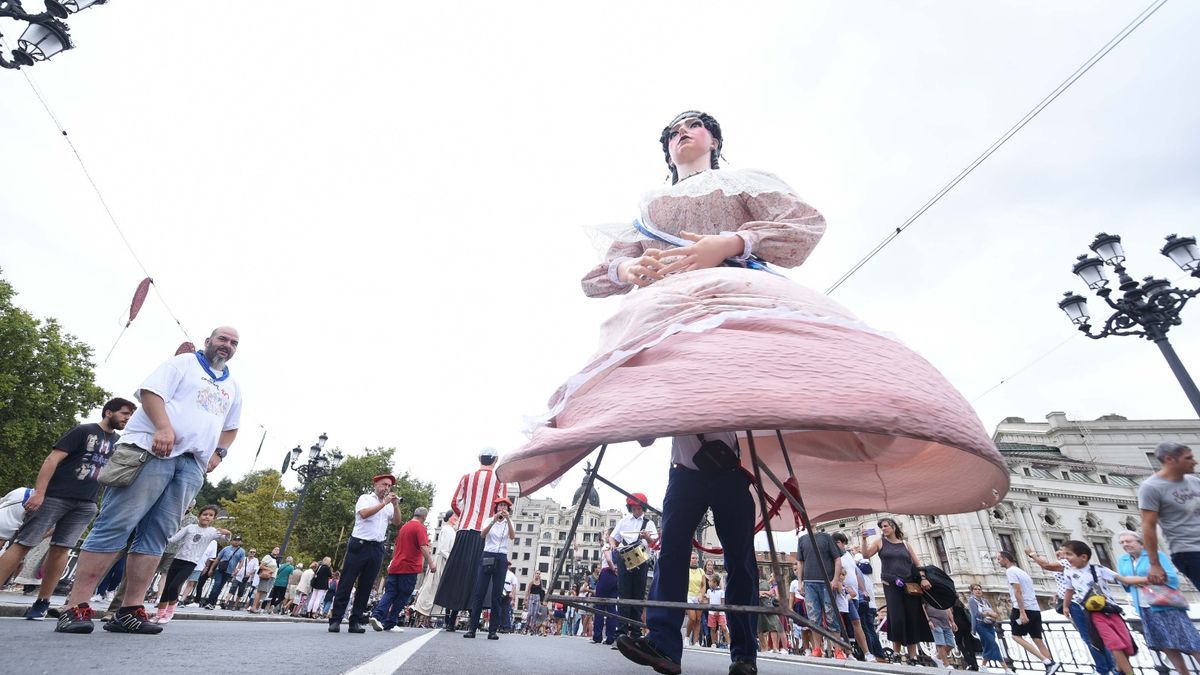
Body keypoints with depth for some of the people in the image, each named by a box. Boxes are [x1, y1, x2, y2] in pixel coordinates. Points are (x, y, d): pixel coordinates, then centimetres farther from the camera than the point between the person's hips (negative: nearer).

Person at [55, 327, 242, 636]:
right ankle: (75, 608, -3)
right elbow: (151, 391, -6)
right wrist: (164, 427, -21)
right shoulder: (183, 362, 8)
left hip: (193, 464, 5)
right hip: (152, 449, -5)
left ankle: (130, 611, 3)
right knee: (115, 525, -8)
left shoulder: (233, 387, 25)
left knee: (156, 535, 2)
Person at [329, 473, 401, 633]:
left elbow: (397, 522, 4)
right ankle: (335, 619, 5)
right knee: (346, 583, -1)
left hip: (377, 549, 4)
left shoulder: (389, 505, 15)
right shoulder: (366, 498, 2)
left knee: (365, 586, 6)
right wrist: (384, 503, -18)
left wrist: (395, 505, -9)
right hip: (359, 545, -4)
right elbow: (364, 513, -18)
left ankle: (356, 621, 11)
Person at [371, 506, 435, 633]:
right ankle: (390, 623, 7)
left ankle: (377, 615, -12)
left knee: (389, 593, 6)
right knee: (402, 597, 4)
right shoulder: (420, 527, -8)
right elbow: (424, 547, -19)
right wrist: (431, 563, -18)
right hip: (409, 568, -7)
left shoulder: (404, 526, 16)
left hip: (395, 567, 7)